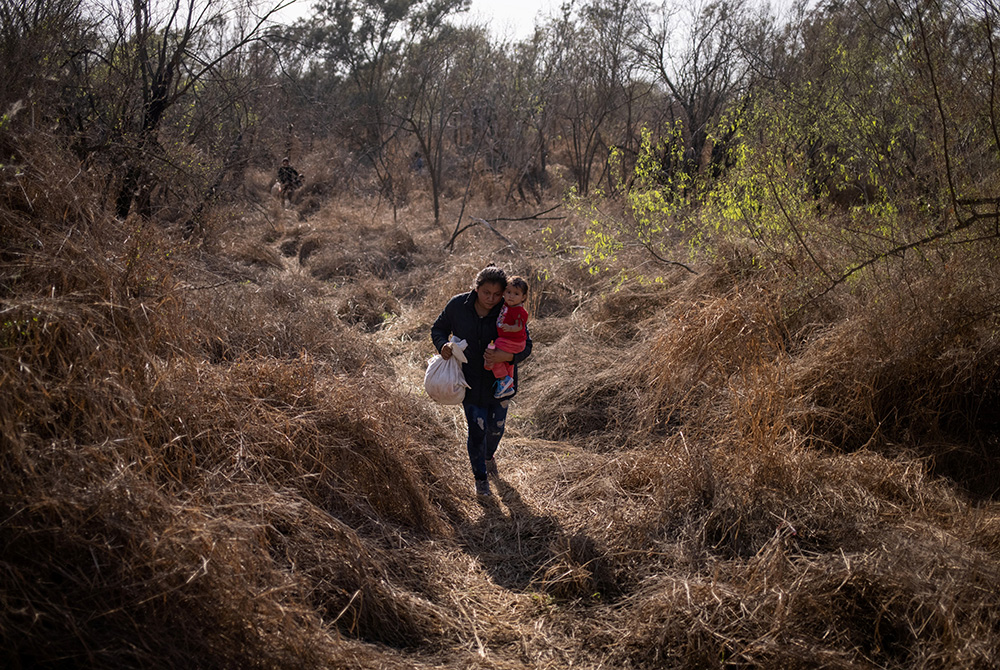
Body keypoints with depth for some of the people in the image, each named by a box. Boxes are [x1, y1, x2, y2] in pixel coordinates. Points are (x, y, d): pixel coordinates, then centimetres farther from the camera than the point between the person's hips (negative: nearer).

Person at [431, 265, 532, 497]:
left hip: (500, 381, 1)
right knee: (477, 431, 1)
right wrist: (443, 345, -20)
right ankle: (480, 477, 26)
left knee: (496, 427, 17)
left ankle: (489, 456, 53)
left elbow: (526, 346, -14)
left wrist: (504, 356, -34)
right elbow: (438, 329, 3)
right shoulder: (458, 305, -13)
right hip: (470, 381, -1)